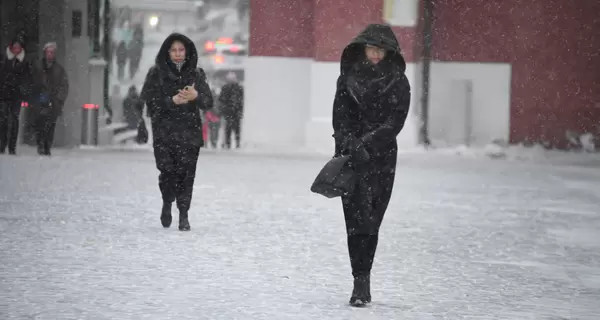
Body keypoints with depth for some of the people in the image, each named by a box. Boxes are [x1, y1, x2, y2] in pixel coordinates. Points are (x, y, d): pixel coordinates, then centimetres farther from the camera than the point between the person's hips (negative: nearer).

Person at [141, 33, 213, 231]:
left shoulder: (196, 75, 8)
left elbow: (208, 103, 4)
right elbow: (150, 100, -4)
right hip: (164, 132, -1)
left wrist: (196, 96, -18)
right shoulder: (156, 73, 4)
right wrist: (172, 101, -17)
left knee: (186, 173, -5)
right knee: (167, 171, -11)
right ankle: (167, 203, 19)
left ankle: (183, 214, 7)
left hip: (189, 133, 1)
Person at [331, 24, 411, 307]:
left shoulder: (398, 82, 1)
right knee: (357, 217, -9)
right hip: (351, 156, 0)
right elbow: (340, 116, -1)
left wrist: (367, 145, -18)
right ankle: (362, 282, -10)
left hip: (381, 157, 0)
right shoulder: (348, 77, 4)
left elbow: (394, 122, -7)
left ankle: (362, 280, 12)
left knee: (371, 219, 2)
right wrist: (350, 144, -18)